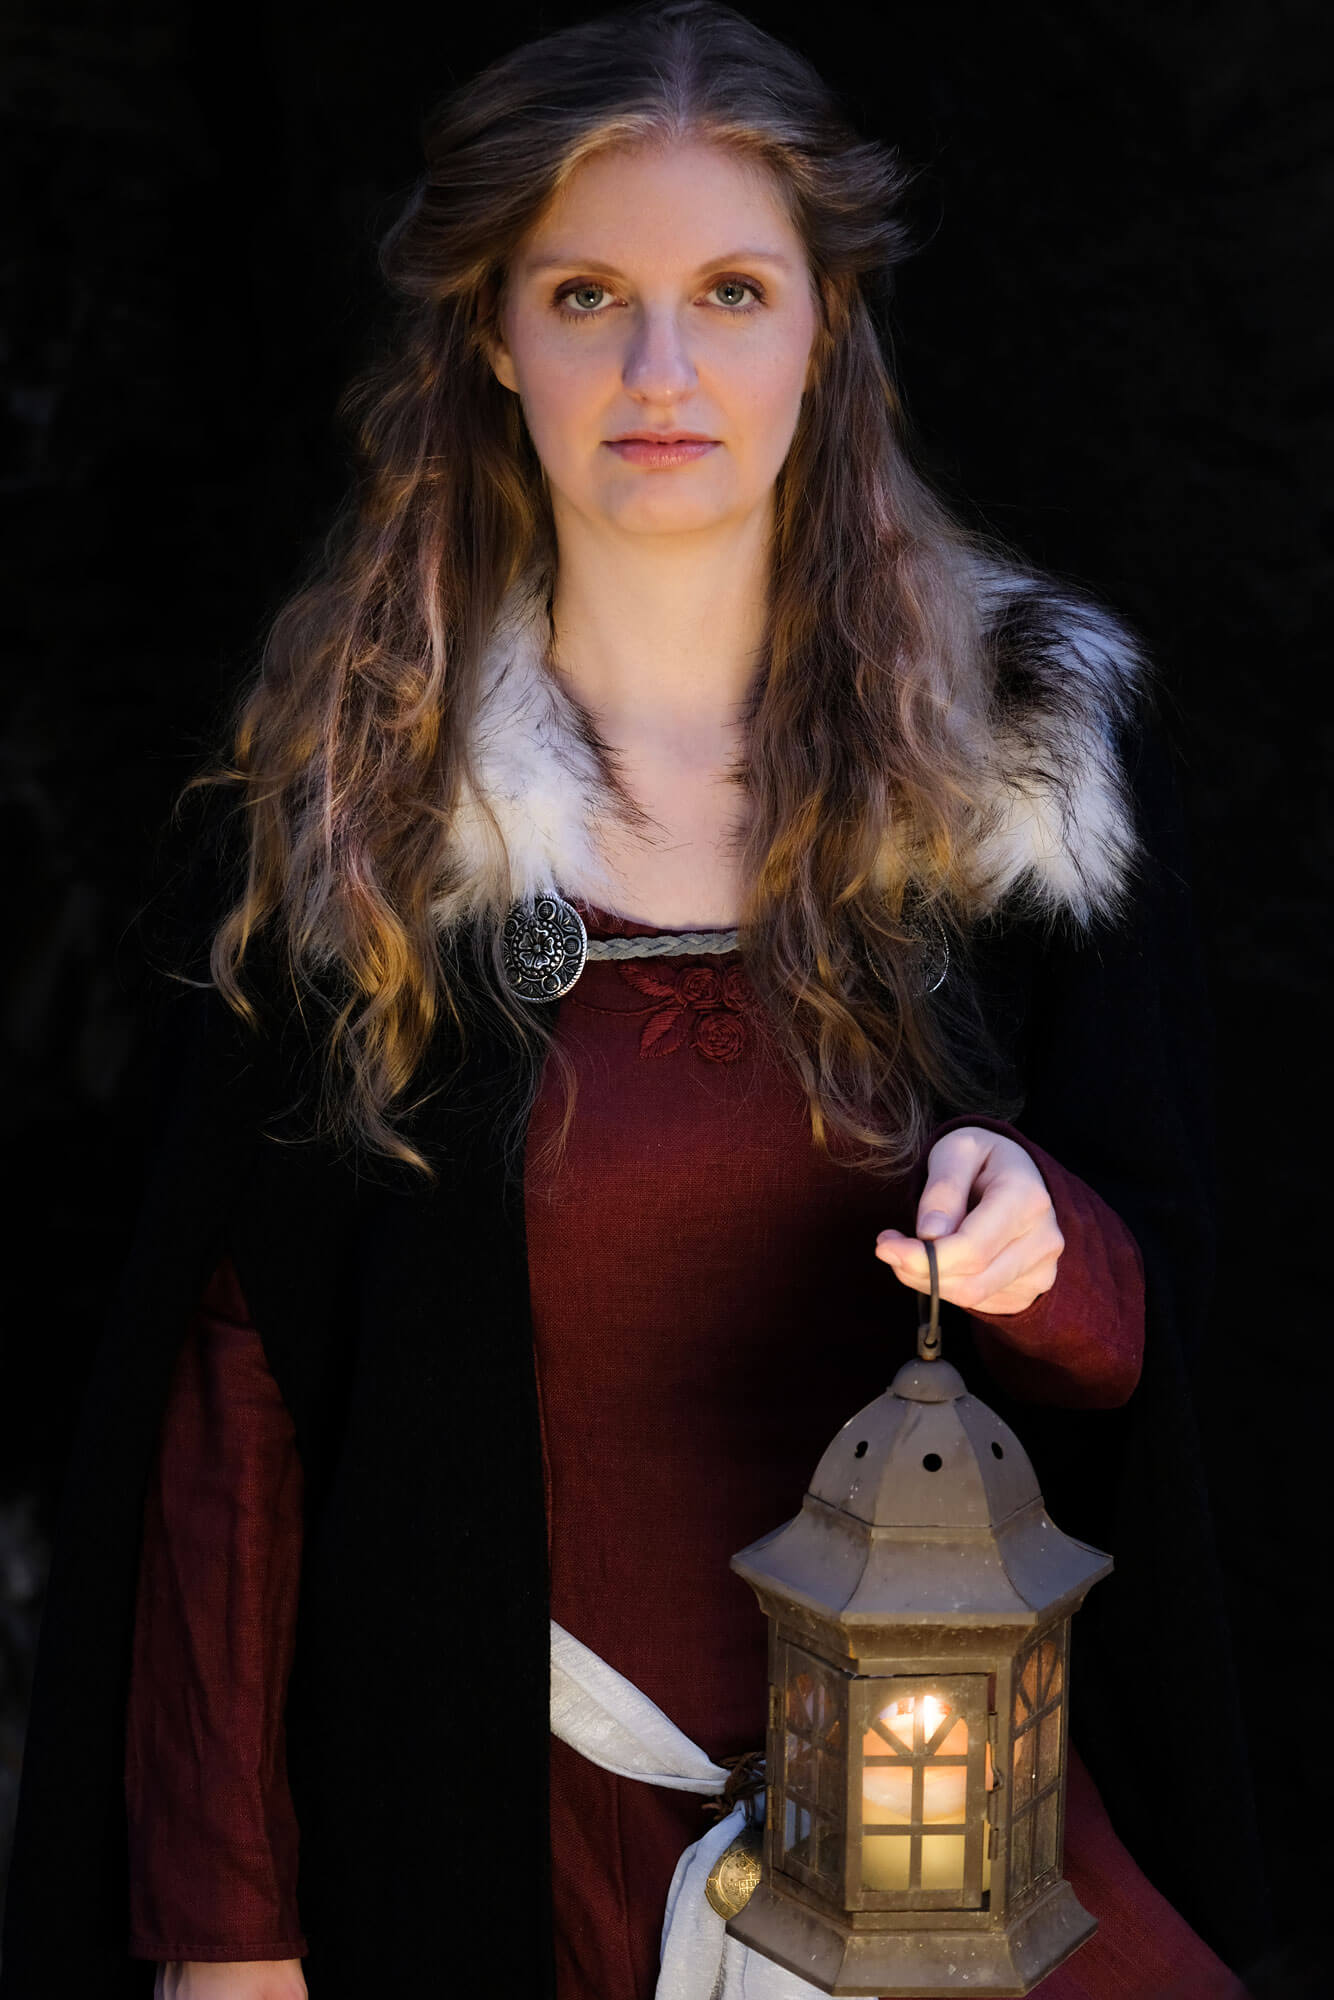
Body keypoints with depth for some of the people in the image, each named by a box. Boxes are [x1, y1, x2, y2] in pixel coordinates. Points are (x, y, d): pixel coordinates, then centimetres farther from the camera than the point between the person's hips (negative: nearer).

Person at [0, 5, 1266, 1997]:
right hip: (510, 1811, 0)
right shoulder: (341, 792, -9)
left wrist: (1036, 1241, -24)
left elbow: (1153, 1322, -1)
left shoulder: (1042, 751, -6)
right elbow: (233, 1387, -6)